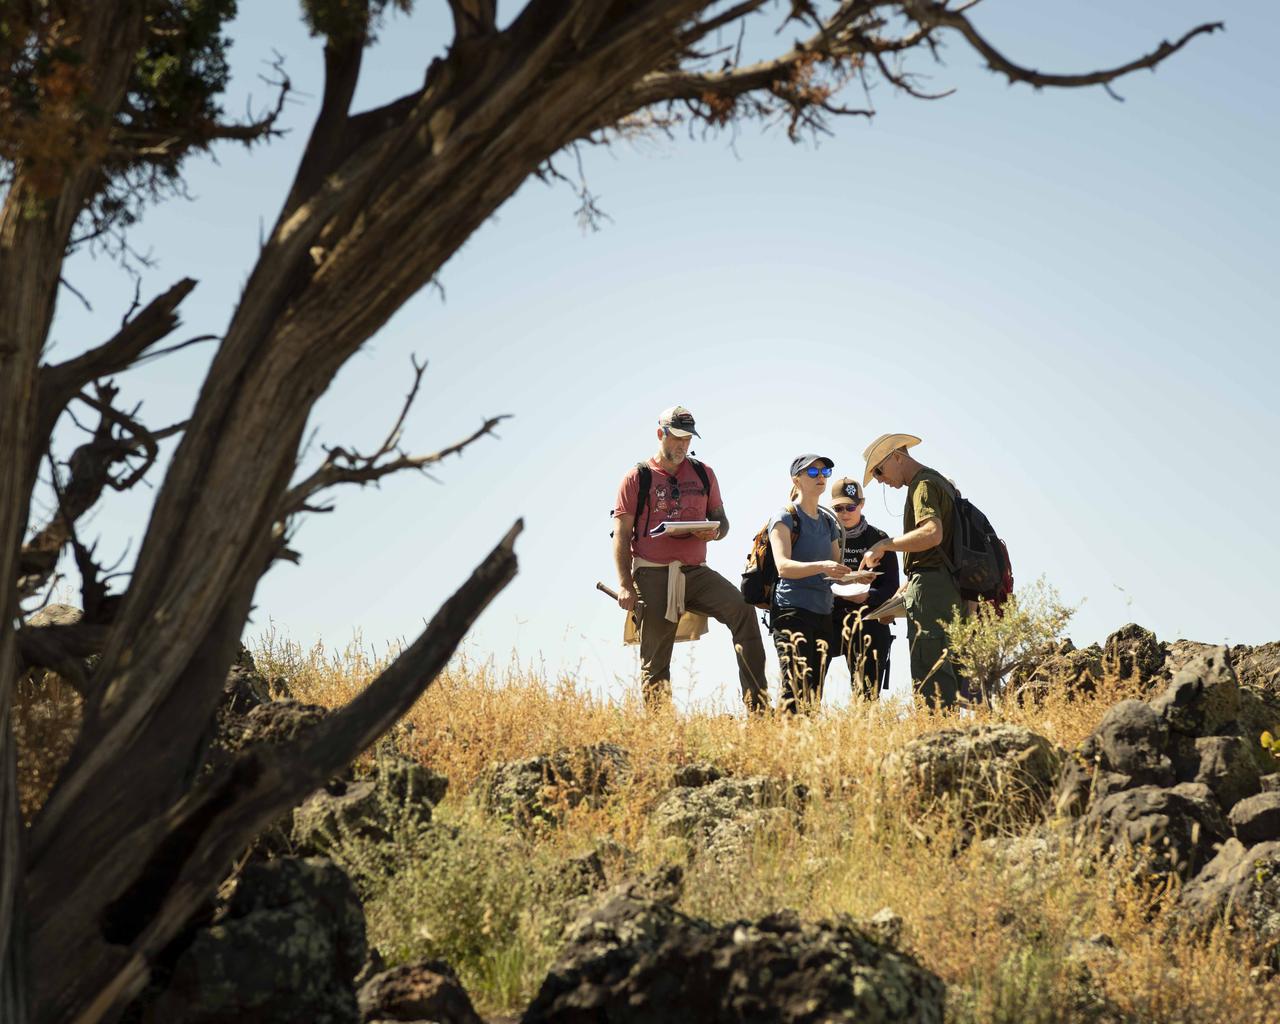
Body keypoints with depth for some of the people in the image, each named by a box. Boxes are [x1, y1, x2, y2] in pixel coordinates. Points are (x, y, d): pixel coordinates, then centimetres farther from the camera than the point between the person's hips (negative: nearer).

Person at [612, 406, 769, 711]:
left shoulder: (703, 474, 13)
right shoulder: (638, 477, 2)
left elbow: (721, 518, 19)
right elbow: (621, 534, -1)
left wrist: (715, 532, -8)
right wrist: (625, 585, -9)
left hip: (695, 572, 2)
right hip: (653, 574, -2)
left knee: (742, 609, -22)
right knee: (655, 661, 0)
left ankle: (757, 704, -23)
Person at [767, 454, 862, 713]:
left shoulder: (828, 521, 19)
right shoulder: (786, 517, -2)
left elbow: (838, 569, 20)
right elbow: (783, 566, -16)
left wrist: (855, 576, -3)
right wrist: (821, 567, -31)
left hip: (823, 613, 8)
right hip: (792, 611, -8)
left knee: (815, 690, 6)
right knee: (797, 688, -18)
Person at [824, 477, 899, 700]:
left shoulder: (878, 539, 9)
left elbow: (891, 587, 5)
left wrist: (867, 596, -15)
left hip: (869, 625, 0)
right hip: (830, 621, 0)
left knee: (867, 693, -2)